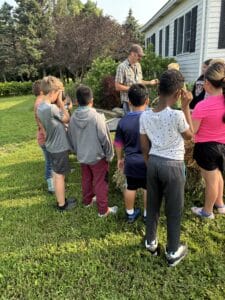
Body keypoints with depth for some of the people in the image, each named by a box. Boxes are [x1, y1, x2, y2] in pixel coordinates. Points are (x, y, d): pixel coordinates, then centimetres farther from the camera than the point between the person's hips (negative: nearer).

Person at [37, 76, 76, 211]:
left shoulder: (40, 107, 2)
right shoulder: (52, 108, -26)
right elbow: (67, 119, -11)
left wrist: (58, 104, 1)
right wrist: (60, 102, -8)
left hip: (52, 146, 9)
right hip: (59, 147, -9)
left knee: (57, 174, 19)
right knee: (60, 176, 5)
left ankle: (61, 200, 34)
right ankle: (62, 204, 20)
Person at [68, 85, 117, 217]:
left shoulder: (73, 118, -5)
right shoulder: (97, 117, -23)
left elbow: (71, 138, 6)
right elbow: (105, 139, -18)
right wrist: (109, 155, -4)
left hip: (82, 156, 6)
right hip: (97, 156, -5)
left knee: (86, 179, 24)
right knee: (100, 183, 7)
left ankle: (87, 201, 42)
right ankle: (103, 210, 18)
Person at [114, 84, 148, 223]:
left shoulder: (123, 121, -7)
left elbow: (118, 143, 2)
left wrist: (120, 158, 17)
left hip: (131, 162, 3)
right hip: (148, 162, -2)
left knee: (130, 188, 17)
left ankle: (130, 214, 33)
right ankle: (147, 215, 29)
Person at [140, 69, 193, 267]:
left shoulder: (145, 115, -6)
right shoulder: (177, 115, -22)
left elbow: (144, 146, 3)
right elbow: (190, 135, -2)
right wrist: (186, 107, -4)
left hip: (153, 163, 5)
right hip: (173, 166, -5)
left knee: (152, 205, 20)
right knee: (174, 210, 13)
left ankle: (151, 243, 39)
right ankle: (173, 252, 31)